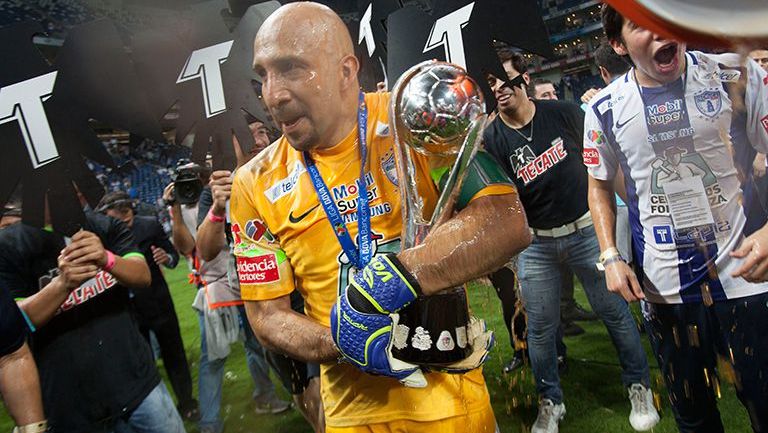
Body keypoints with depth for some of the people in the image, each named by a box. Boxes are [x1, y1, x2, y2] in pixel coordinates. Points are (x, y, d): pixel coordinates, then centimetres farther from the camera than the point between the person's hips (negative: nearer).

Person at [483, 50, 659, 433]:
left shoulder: (564, 113, -5)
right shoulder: (492, 139, -8)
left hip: (585, 229, 1)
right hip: (535, 244, 0)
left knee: (615, 311, 9)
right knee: (540, 327, 6)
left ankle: (639, 387, 30)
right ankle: (550, 402, 26)